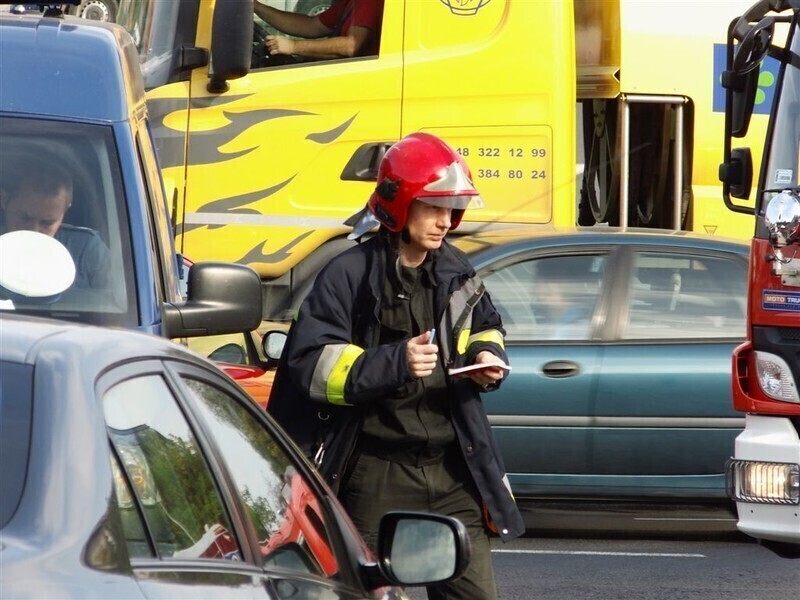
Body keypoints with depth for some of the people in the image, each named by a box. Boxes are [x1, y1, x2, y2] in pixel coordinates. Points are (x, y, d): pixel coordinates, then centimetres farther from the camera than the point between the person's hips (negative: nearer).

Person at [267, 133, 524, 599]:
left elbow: (485, 327, 30)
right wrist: (393, 363, -25)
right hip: (378, 472, -5)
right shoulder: (351, 275, -9)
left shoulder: (456, 272, 11)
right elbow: (311, 363, -14)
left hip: (452, 468, 5)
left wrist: (487, 357, 5)